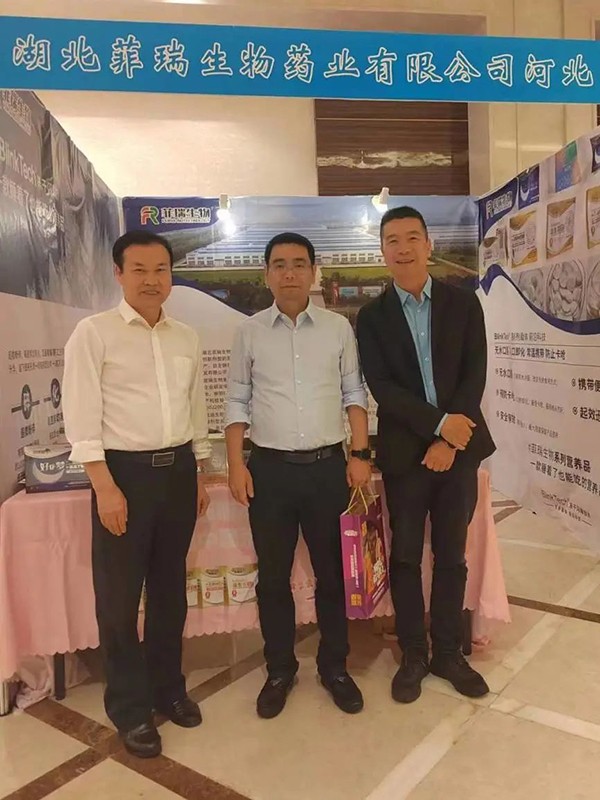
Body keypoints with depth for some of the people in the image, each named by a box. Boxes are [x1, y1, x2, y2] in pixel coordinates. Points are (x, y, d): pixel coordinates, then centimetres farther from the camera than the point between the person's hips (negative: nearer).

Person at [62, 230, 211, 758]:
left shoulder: (186, 339, 9)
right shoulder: (93, 333, -6)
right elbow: (82, 417, -11)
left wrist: (199, 475, 13)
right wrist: (105, 487, -16)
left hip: (178, 469, 5)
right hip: (124, 471, -5)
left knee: (170, 587, 17)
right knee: (119, 596, 7)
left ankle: (168, 687, 36)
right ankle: (130, 707, 27)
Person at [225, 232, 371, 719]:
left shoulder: (338, 328, 2)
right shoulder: (249, 332, 2)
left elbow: (355, 395, 6)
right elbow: (238, 402, 4)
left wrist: (361, 454, -2)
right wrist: (236, 464, -3)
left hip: (328, 465, 0)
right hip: (270, 468, 0)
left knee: (333, 571, 12)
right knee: (273, 576, 11)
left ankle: (335, 666, 32)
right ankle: (280, 670, 31)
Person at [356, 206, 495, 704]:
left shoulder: (464, 304, 5)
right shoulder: (372, 317, 2)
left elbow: (475, 376, -2)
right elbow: (382, 388, -8)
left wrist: (449, 440, -12)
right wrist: (438, 423, -17)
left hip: (458, 447, 1)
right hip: (405, 451, -1)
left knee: (452, 555, 10)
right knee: (406, 557, 8)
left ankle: (448, 652, 27)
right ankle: (413, 655, 24)